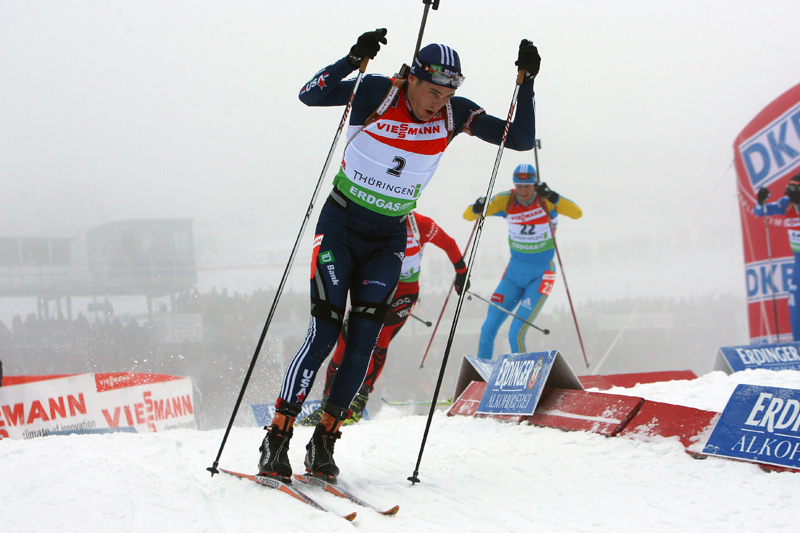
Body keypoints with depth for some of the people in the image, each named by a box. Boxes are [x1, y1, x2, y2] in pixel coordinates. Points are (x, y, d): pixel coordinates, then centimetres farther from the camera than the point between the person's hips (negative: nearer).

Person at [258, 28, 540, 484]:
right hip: (341, 224, -3)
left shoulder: (455, 114, -7)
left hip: (388, 240, 3)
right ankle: (277, 439, -6)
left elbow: (521, 138, -6)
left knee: (364, 340, -8)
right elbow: (310, 95, -22)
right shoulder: (377, 93, -15)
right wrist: (354, 59, -35)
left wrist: (526, 82, -18)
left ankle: (324, 442, 2)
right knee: (325, 332, -13)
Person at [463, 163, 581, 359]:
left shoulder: (545, 199, -14)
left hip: (540, 275, -4)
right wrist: (476, 209, -29)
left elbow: (577, 213, -29)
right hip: (514, 271, 4)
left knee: (516, 334, -14)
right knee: (488, 329, 2)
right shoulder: (506, 200, -6)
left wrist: (553, 197, -42)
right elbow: (467, 215, -6)